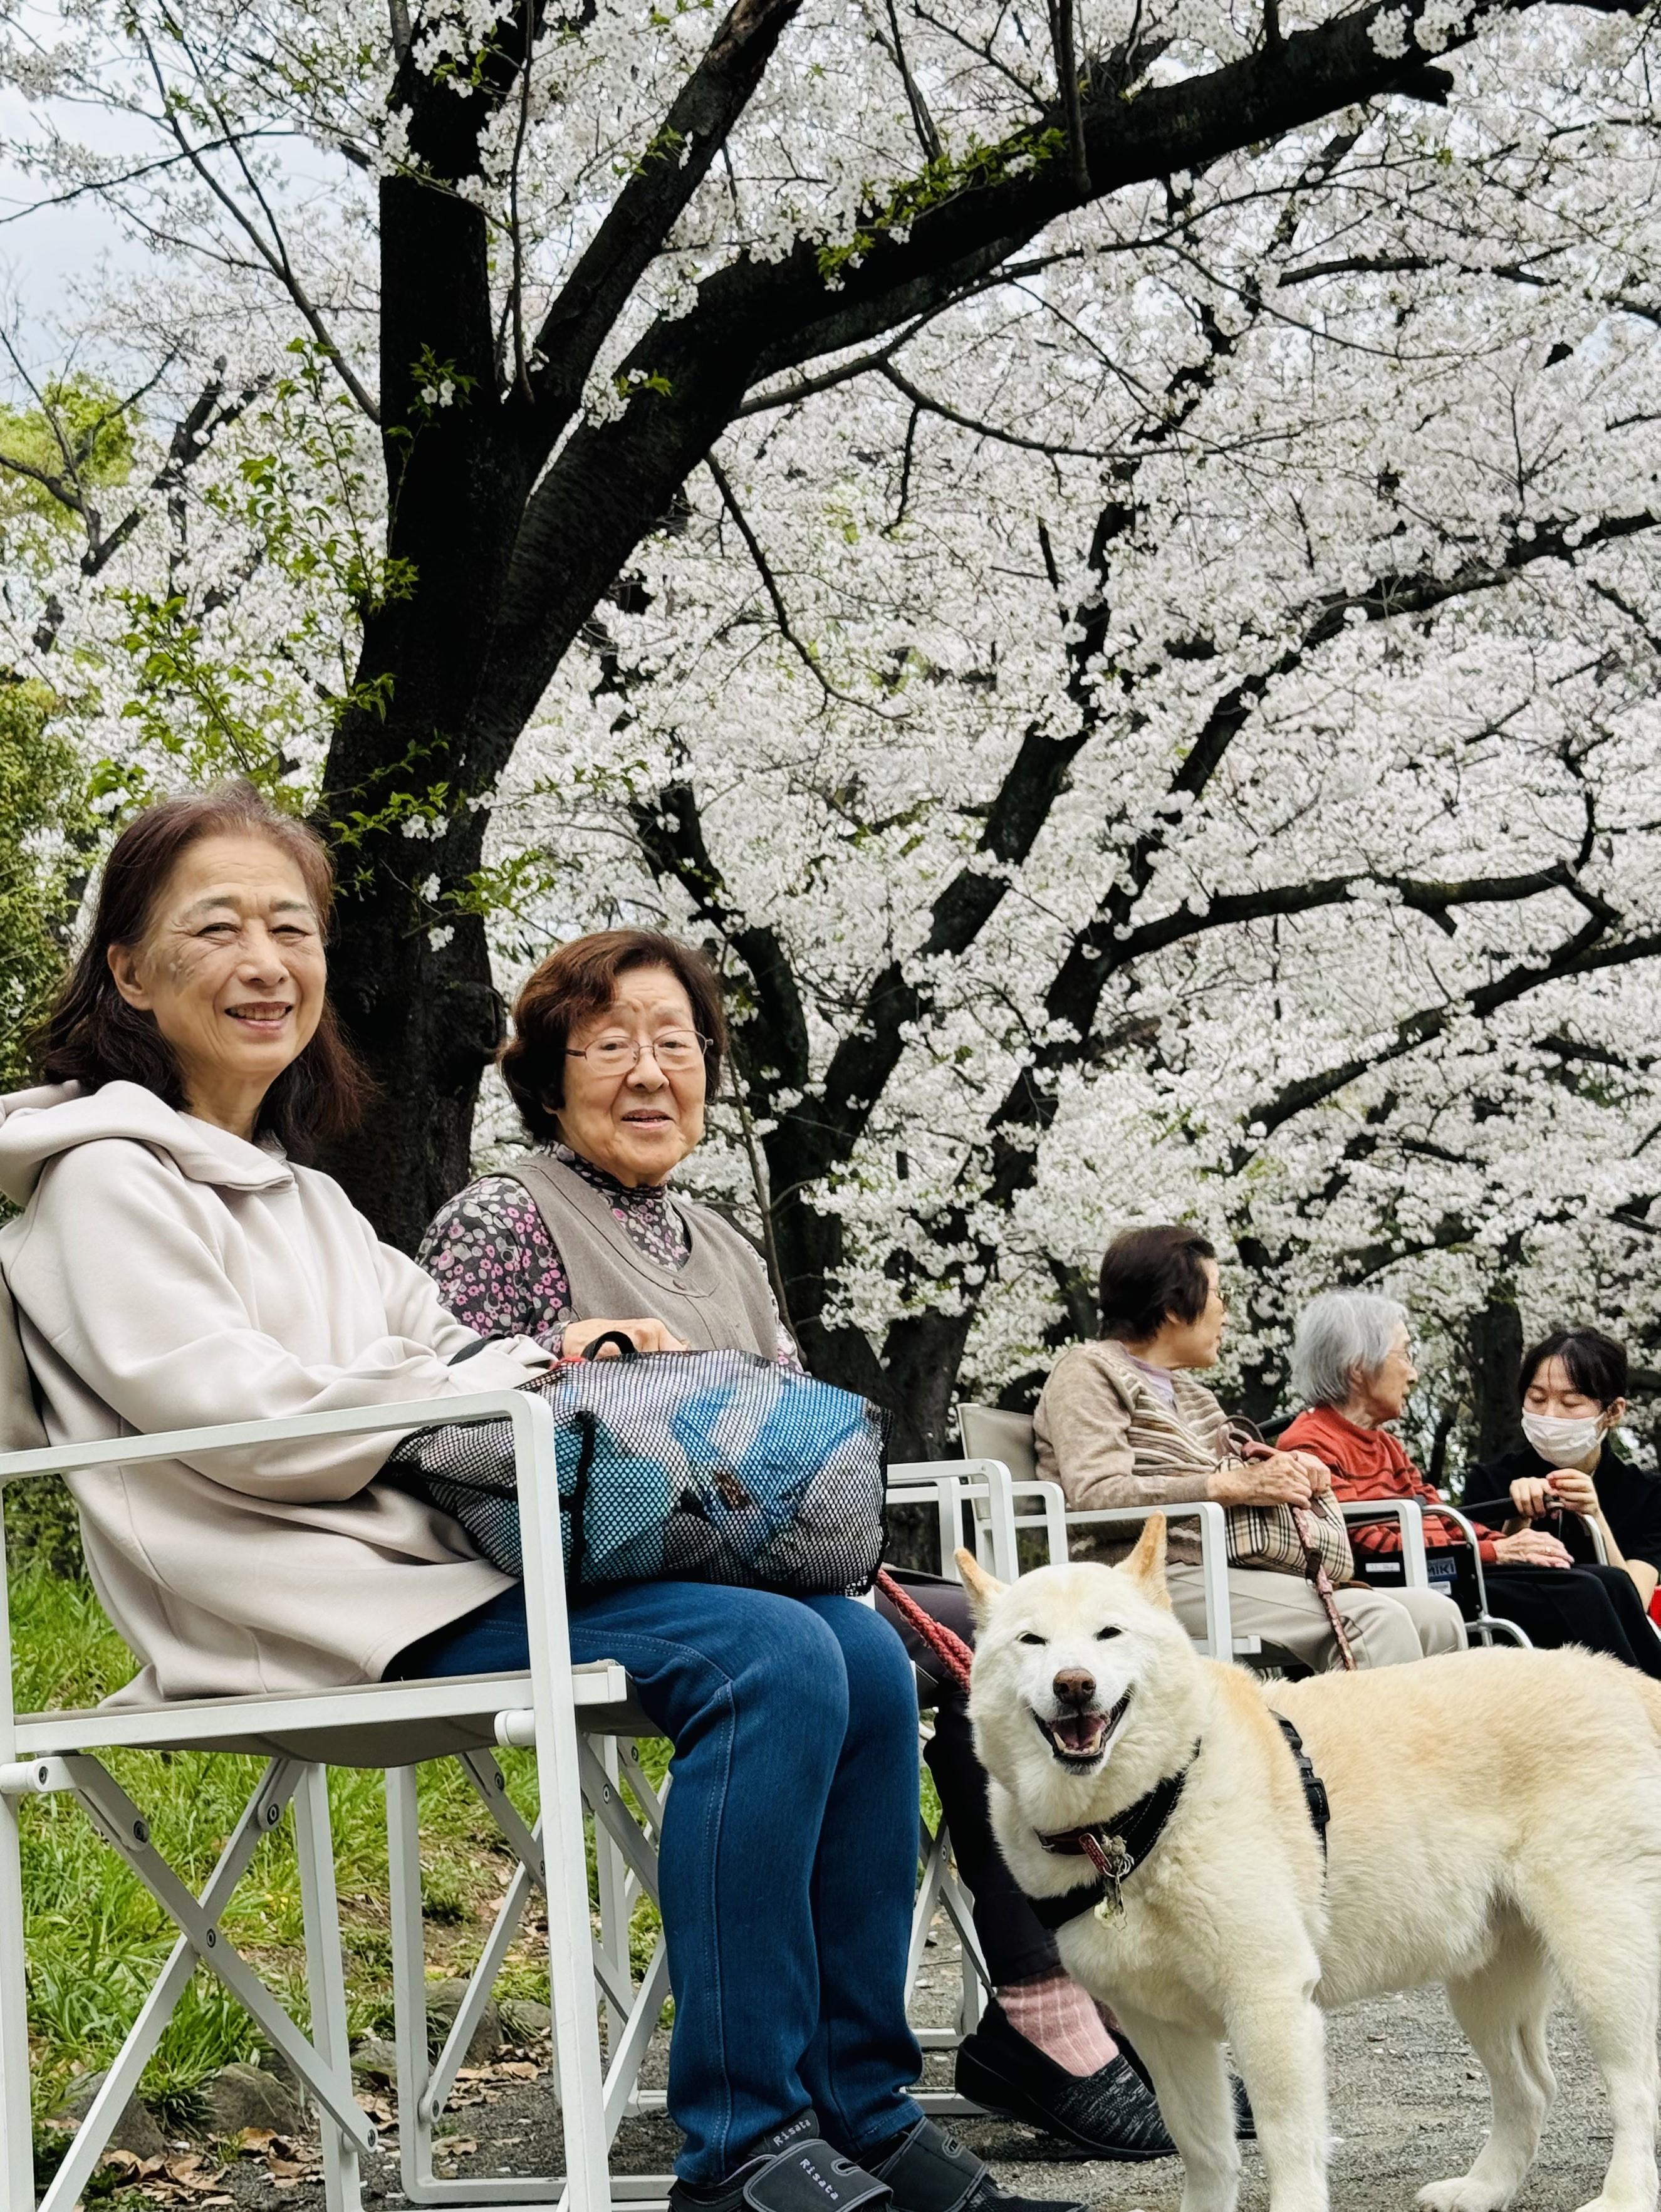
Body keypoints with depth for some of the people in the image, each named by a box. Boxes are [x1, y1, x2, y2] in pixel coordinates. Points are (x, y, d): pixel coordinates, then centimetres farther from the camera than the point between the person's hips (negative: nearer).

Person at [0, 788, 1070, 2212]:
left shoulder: (297, 1191, 25)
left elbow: (434, 1352, 22)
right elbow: (251, 1425, -14)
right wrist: (527, 1374, -6)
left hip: (445, 1560, 9)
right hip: (322, 1611, -9)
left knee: (863, 1655, -6)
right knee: (769, 1658, -25)